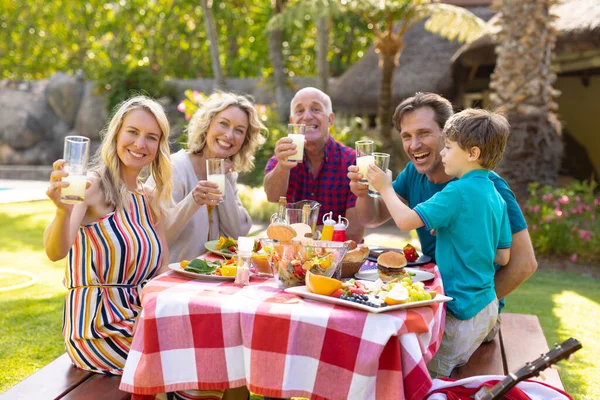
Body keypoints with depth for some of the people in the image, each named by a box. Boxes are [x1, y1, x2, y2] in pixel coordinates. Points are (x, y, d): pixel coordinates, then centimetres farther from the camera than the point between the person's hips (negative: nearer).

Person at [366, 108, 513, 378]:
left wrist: (385, 188, -8)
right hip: (487, 305, 9)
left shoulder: (458, 191, -19)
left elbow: (406, 221, -24)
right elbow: (503, 257, 11)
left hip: (462, 310, -9)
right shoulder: (496, 196, 8)